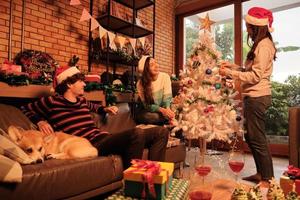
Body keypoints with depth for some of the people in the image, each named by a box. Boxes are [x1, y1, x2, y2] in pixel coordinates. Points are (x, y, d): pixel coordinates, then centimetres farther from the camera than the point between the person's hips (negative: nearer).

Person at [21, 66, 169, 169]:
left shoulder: (82, 101, 22)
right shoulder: (52, 102, 5)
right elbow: (25, 109, 20)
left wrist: (105, 109, 25)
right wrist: (40, 121, 0)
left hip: (104, 138, 8)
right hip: (92, 144, -8)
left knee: (161, 132, 0)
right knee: (136, 133, -36)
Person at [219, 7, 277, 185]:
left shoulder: (264, 45, -11)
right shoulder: (261, 44, 20)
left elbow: (255, 76, -18)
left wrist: (230, 73, -15)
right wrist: (232, 66, 10)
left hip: (257, 97, -10)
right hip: (254, 96, 10)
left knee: (257, 138, -4)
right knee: (251, 136, 14)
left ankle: (268, 179, 8)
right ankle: (261, 173, 25)